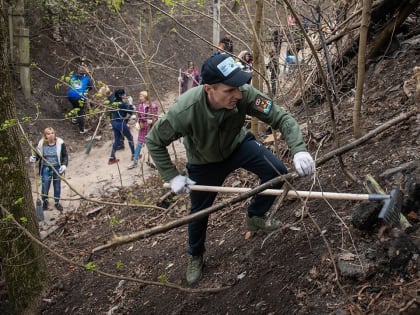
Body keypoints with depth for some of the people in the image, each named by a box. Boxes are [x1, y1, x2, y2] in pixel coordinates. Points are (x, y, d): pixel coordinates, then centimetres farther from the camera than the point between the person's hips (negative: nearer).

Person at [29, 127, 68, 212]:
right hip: (46, 168, 0)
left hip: (57, 168, 0)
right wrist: (33, 158, -20)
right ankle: (45, 201, 33)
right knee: (45, 186, 5)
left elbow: (65, 155, -3)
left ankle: (57, 202, 35)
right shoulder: (41, 144, -10)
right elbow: (37, 154, 2)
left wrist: (64, 165, -17)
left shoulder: (60, 143, -12)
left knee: (57, 185, 13)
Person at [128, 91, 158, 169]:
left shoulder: (153, 105, -13)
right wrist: (137, 123, -7)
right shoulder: (139, 106, 1)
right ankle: (135, 162, 13)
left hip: (151, 127, -4)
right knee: (139, 144, 6)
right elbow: (138, 116, 10)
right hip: (142, 127, 4)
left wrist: (151, 121, -30)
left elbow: (155, 117, -11)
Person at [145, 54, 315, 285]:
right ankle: (195, 255, 44)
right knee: (199, 211, 12)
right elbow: (154, 142, -23)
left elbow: (281, 118, -32)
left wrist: (299, 150, -48)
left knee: (277, 172, -16)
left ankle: (255, 216, 15)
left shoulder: (244, 94, -37)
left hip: (238, 145, 2)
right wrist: (173, 177, -22)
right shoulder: (184, 111, -40)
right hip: (204, 162, -1)